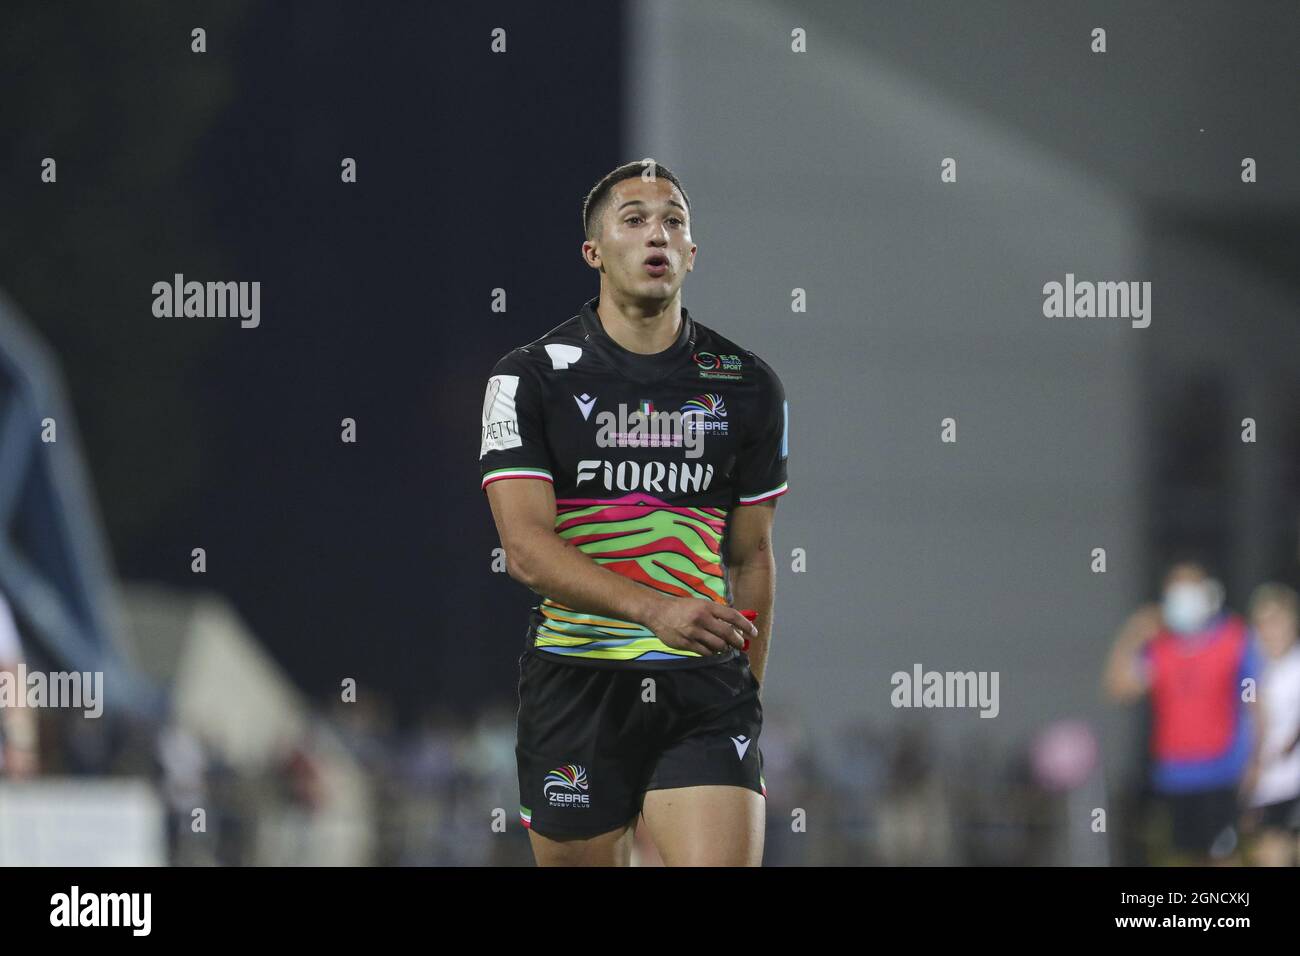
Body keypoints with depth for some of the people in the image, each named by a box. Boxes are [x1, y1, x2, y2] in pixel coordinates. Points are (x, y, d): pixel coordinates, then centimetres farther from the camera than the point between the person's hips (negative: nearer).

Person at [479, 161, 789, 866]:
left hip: (707, 685, 1)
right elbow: (527, 547, -13)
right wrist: (656, 609, -27)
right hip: (576, 688, -1)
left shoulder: (748, 389, 8)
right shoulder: (531, 379, -1)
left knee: (724, 865, -17)